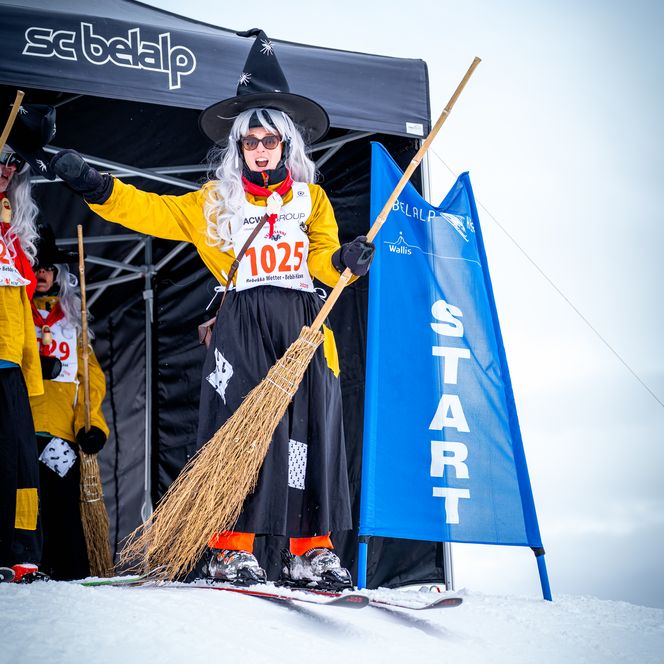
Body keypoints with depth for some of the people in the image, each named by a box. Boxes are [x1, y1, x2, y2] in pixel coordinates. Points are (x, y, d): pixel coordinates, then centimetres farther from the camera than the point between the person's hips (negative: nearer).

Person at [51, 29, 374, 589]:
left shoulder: (311, 198, 15)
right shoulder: (214, 201, 13)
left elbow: (322, 261, 7)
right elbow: (152, 211, 8)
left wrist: (345, 260, -15)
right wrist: (96, 188, -4)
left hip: (304, 325, 1)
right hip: (243, 326, -1)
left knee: (312, 428, -4)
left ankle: (312, 549, 2)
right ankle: (232, 547, -1)